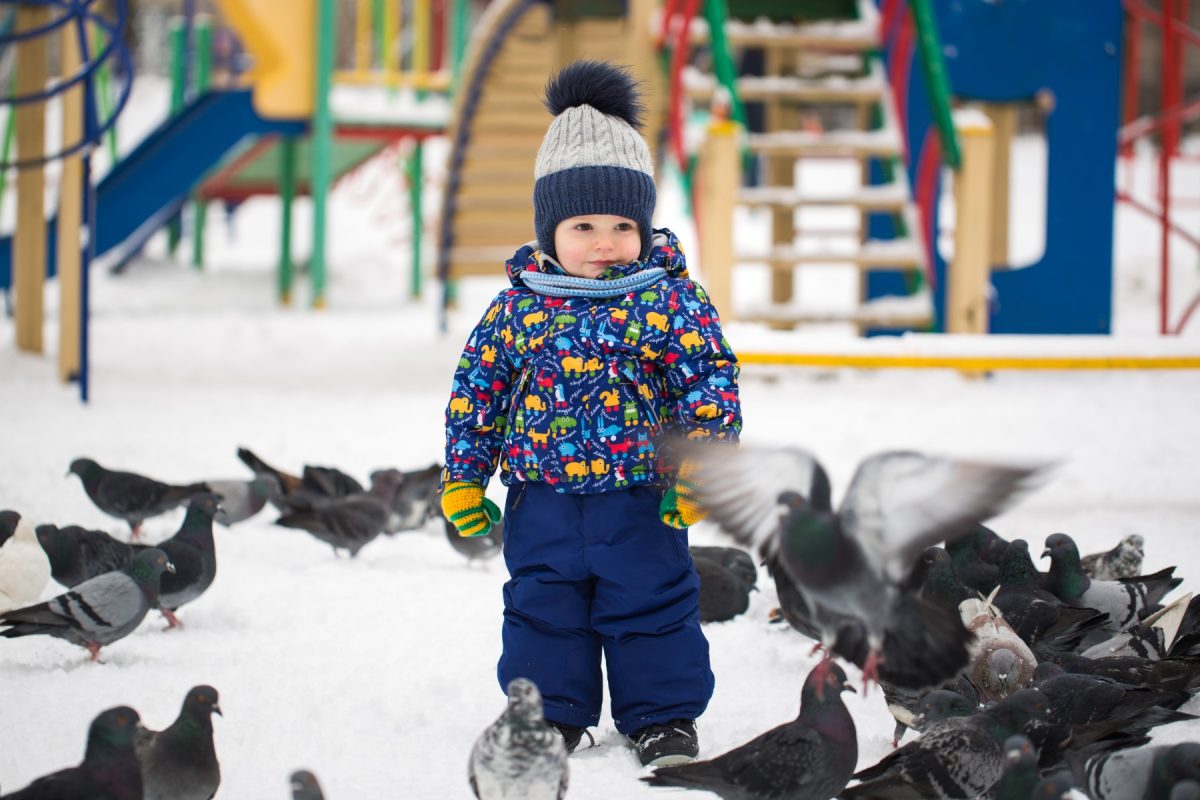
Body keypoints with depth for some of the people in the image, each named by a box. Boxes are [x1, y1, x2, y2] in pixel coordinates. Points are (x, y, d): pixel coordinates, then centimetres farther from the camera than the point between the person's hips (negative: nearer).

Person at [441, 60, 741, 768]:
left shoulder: (670, 300, -7)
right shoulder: (520, 305, -1)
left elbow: (712, 381, -5)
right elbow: (479, 386, 7)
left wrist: (701, 469, -11)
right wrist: (463, 477, 8)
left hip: (641, 499, -2)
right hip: (543, 501, 2)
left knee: (653, 605, 5)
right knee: (542, 606, 11)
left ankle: (664, 716, 19)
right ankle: (553, 711, 25)